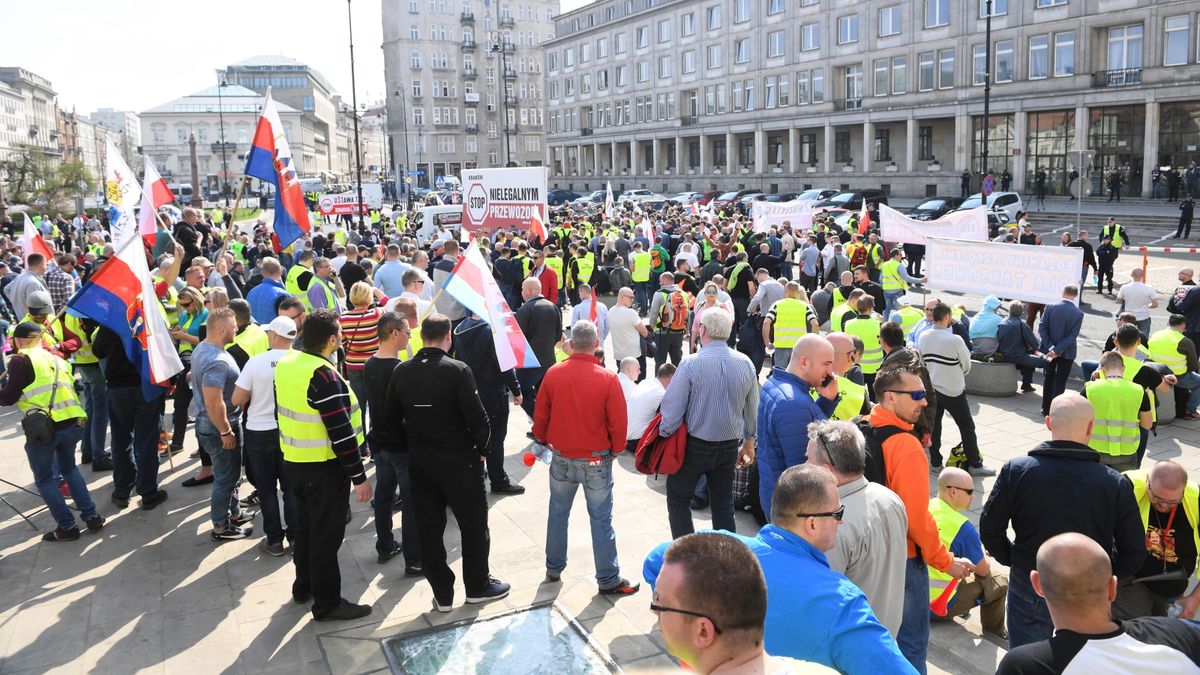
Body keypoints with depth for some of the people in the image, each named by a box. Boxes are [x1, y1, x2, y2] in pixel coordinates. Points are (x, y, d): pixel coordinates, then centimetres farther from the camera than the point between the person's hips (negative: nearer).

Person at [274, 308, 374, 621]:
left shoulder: (286, 362, 1)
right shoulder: (323, 376, -25)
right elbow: (341, 432, -25)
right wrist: (359, 476, -20)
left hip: (294, 462, 9)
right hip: (324, 467, -9)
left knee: (305, 526, 23)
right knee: (326, 536, 4)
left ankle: (304, 585, 39)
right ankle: (327, 603, 15)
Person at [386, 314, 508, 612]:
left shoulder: (401, 371, -3)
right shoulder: (458, 370, -18)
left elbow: (393, 415, 5)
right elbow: (477, 417, -17)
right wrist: (482, 448, -1)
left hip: (419, 462, 5)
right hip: (459, 461, -4)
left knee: (429, 528, 12)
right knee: (474, 524, 13)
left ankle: (442, 594, 21)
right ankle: (477, 585, 25)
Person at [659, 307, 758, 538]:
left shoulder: (691, 364, -19)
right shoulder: (745, 363, -5)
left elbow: (672, 409, -18)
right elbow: (752, 409, 5)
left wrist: (664, 438, -3)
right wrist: (748, 443, 18)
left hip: (694, 446, -4)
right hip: (729, 446, 4)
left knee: (678, 501, 11)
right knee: (723, 503, 17)